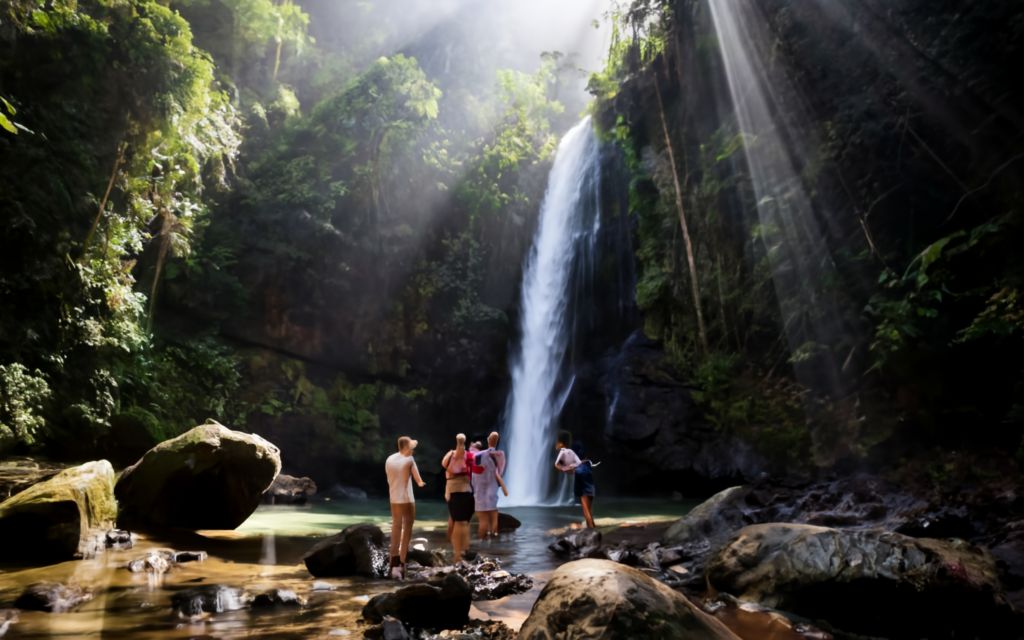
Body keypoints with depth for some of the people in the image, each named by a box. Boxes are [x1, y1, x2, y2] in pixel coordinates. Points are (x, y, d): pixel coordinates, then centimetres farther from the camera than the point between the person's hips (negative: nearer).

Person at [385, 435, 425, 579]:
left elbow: (389, 480, 12)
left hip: (394, 499, 6)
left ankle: (394, 563, 16)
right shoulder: (409, 460, -11)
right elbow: (419, 481, -7)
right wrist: (421, 483, 13)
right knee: (407, 531, 4)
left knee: (396, 530, 14)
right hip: (407, 500, -5)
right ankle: (401, 564, 3)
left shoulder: (389, 459, 5)